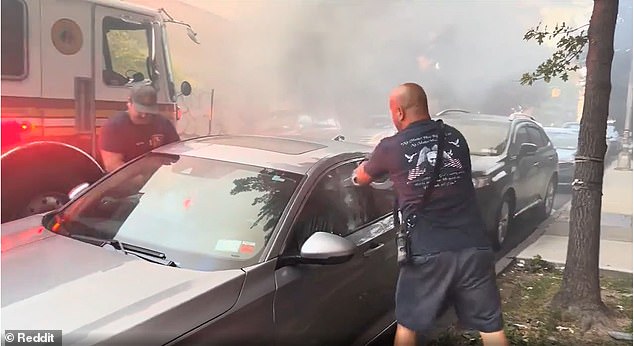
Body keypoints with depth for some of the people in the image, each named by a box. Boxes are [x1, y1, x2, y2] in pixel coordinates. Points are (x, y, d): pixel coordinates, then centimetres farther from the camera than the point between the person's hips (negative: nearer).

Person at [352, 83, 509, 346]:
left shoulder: (391, 148, -2)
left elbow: (361, 178, 16)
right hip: (474, 248, 3)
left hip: (427, 253, -3)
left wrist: (361, 170, 41)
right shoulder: (455, 138, 8)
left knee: (408, 325, 16)